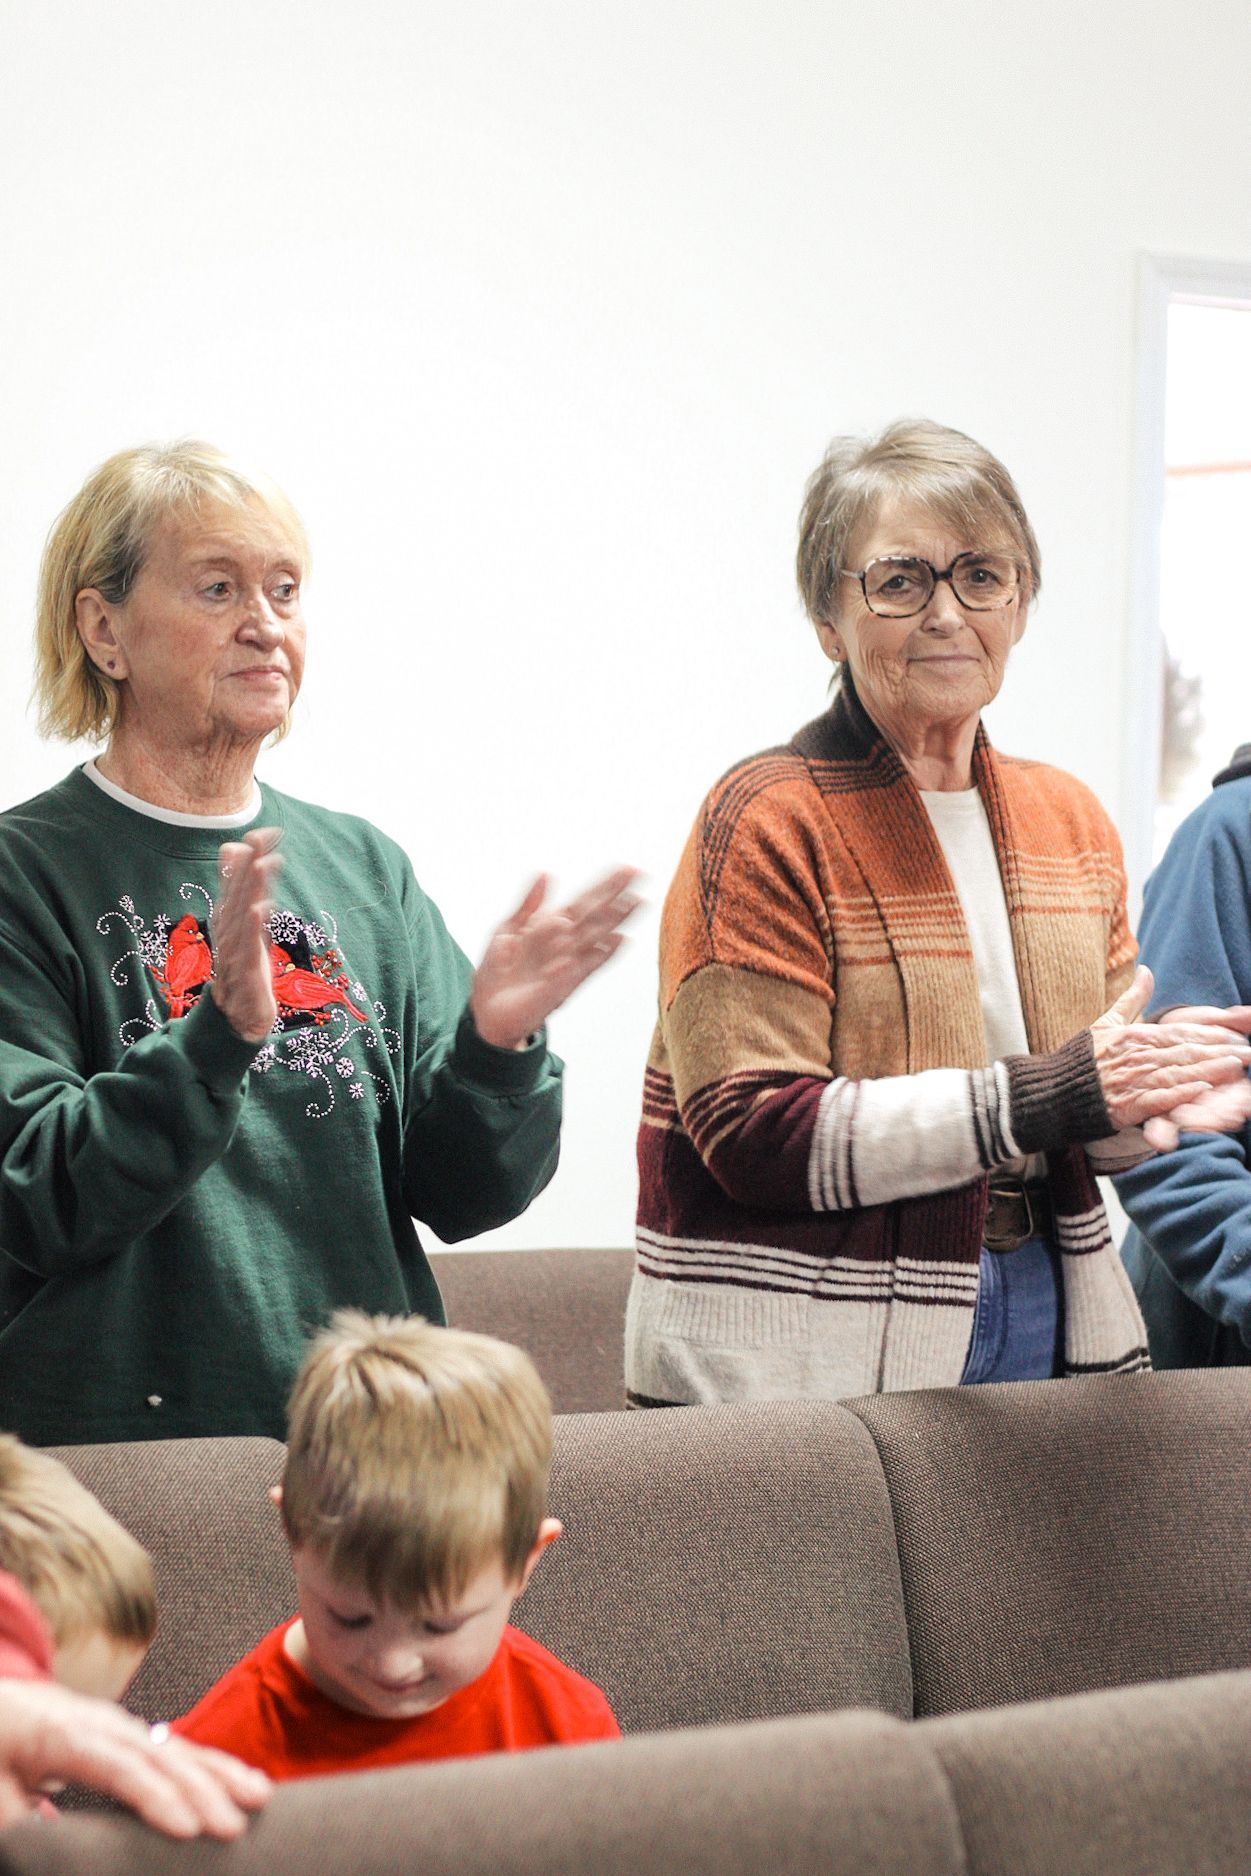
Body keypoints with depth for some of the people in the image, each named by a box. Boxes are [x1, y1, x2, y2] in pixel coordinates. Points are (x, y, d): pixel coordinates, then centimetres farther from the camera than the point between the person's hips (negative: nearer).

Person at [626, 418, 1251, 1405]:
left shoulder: (1070, 820, 11)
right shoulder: (768, 822, -9)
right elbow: (750, 1133, -17)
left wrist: (1159, 1094, -7)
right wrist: (1041, 1096, -21)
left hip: (1040, 1319, 6)